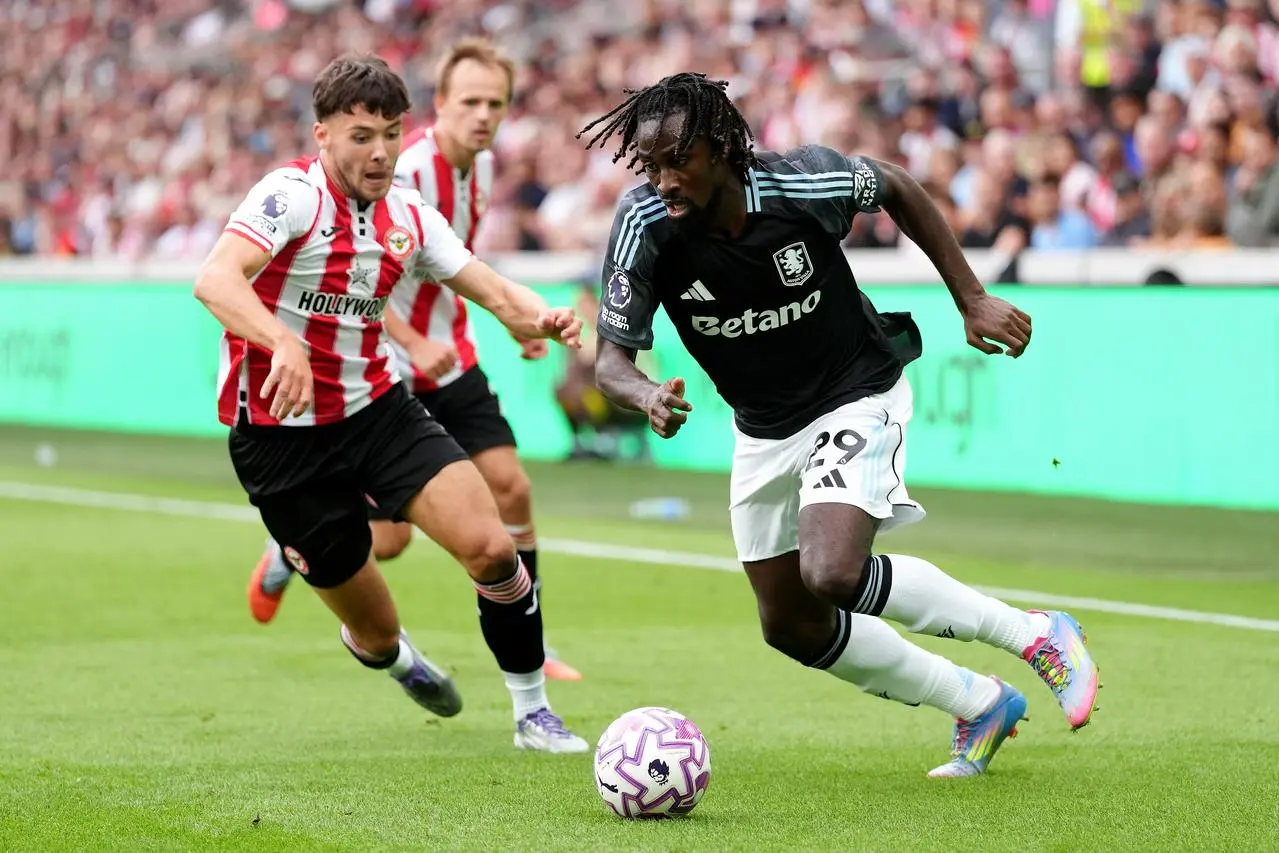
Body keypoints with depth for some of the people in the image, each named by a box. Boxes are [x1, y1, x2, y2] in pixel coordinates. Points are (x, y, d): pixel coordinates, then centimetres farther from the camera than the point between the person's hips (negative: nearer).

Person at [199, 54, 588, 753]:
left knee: (490, 546, -17)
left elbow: (497, 292, 5)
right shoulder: (293, 195, -17)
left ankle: (533, 713, 2)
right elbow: (215, 280, -32)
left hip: (379, 410, 5)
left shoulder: (410, 217, 3)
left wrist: (539, 317, -19)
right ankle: (393, 656, 43)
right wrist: (284, 342, -50)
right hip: (281, 434, -5)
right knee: (376, 632, 3)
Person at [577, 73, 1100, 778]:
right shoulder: (645, 225, -23)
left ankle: (1035, 635, -9)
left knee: (832, 574, -28)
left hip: (858, 396, -5)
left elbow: (896, 189, -4)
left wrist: (972, 299, -4)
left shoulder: (802, 181, -27)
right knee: (791, 627, 10)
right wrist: (649, 397, -40)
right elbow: (611, 357, -16)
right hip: (763, 430, 5)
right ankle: (979, 706, 28)